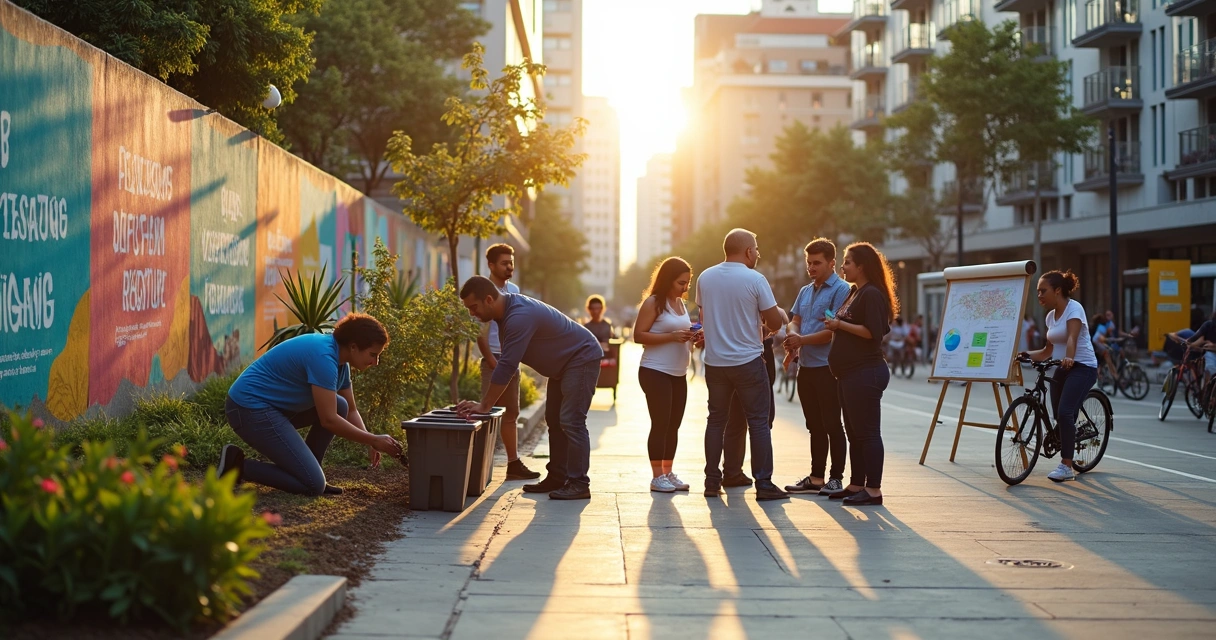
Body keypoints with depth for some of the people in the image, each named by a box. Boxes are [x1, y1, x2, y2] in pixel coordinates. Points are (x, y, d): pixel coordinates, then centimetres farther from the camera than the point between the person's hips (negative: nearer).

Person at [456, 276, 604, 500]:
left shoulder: (519, 316, -31)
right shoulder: (507, 310, 1)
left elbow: (506, 366, -33)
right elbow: (507, 363, 8)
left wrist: (484, 406, -28)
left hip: (582, 359, -10)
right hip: (563, 364, 10)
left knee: (571, 421, -13)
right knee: (554, 420, 11)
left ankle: (579, 484, -11)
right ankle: (557, 478, 15)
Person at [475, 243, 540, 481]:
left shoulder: (514, 290, 11)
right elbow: (480, 332, -13)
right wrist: (494, 363, -17)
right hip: (494, 358, -7)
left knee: (511, 413, 11)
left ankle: (513, 463, 18)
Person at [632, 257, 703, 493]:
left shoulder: (681, 303, 14)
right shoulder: (653, 303, -9)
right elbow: (638, 336, -15)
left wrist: (693, 338, 3)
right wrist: (672, 336, -22)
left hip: (678, 374, 8)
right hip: (655, 372, -8)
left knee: (674, 424, 9)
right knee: (660, 423, -6)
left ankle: (668, 472, 17)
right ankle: (657, 477, 0)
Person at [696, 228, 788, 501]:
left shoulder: (705, 278, 3)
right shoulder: (755, 279, -12)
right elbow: (775, 323, -9)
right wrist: (770, 319, 13)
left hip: (714, 362, 4)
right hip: (748, 361, -4)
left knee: (716, 420, 12)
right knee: (758, 422, 2)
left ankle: (712, 482, 13)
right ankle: (763, 484, 1)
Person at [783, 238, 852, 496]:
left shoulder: (841, 290, -9)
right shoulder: (805, 292, 16)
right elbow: (794, 321, 12)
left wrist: (802, 340, -16)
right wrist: (793, 334, -11)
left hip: (828, 367, -8)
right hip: (806, 367, 8)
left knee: (832, 424, -1)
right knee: (815, 426, 13)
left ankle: (836, 478, 6)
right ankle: (816, 478, 19)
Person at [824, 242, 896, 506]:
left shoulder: (872, 294, -13)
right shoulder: (854, 293, 17)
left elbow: (874, 332, -22)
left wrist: (840, 325, -17)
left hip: (865, 373, -11)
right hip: (849, 373, 11)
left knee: (867, 432, -7)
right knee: (854, 432, 14)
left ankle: (873, 490, -4)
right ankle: (856, 485, 21)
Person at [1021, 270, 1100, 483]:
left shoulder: (1074, 308, -10)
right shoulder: (1051, 316, 12)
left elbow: (1072, 338, -28)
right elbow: (1048, 350, 17)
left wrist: (1069, 358, -45)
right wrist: (1025, 355, 4)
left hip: (1082, 367, -8)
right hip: (1062, 369, 8)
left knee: (1065, 413, -20)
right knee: (1061, 417, 5)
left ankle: (1066, 466, -18)